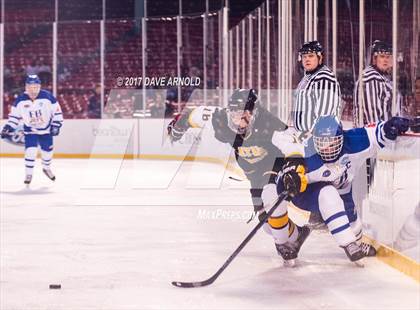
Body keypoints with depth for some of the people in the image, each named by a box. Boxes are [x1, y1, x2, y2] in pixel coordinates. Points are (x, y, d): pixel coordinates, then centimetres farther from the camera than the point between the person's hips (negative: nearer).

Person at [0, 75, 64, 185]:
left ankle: (47, 168, 42)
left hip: (46, 130, 1)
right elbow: (14, 115, -1)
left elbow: (57, 111, -9)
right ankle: (29, 174, 0)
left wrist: (56, 125, -13)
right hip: (30, 130, -1)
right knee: (30, 151, -16)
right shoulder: (20, 100, -14)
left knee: (47, 151, 12)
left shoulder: (47, 96, -19)